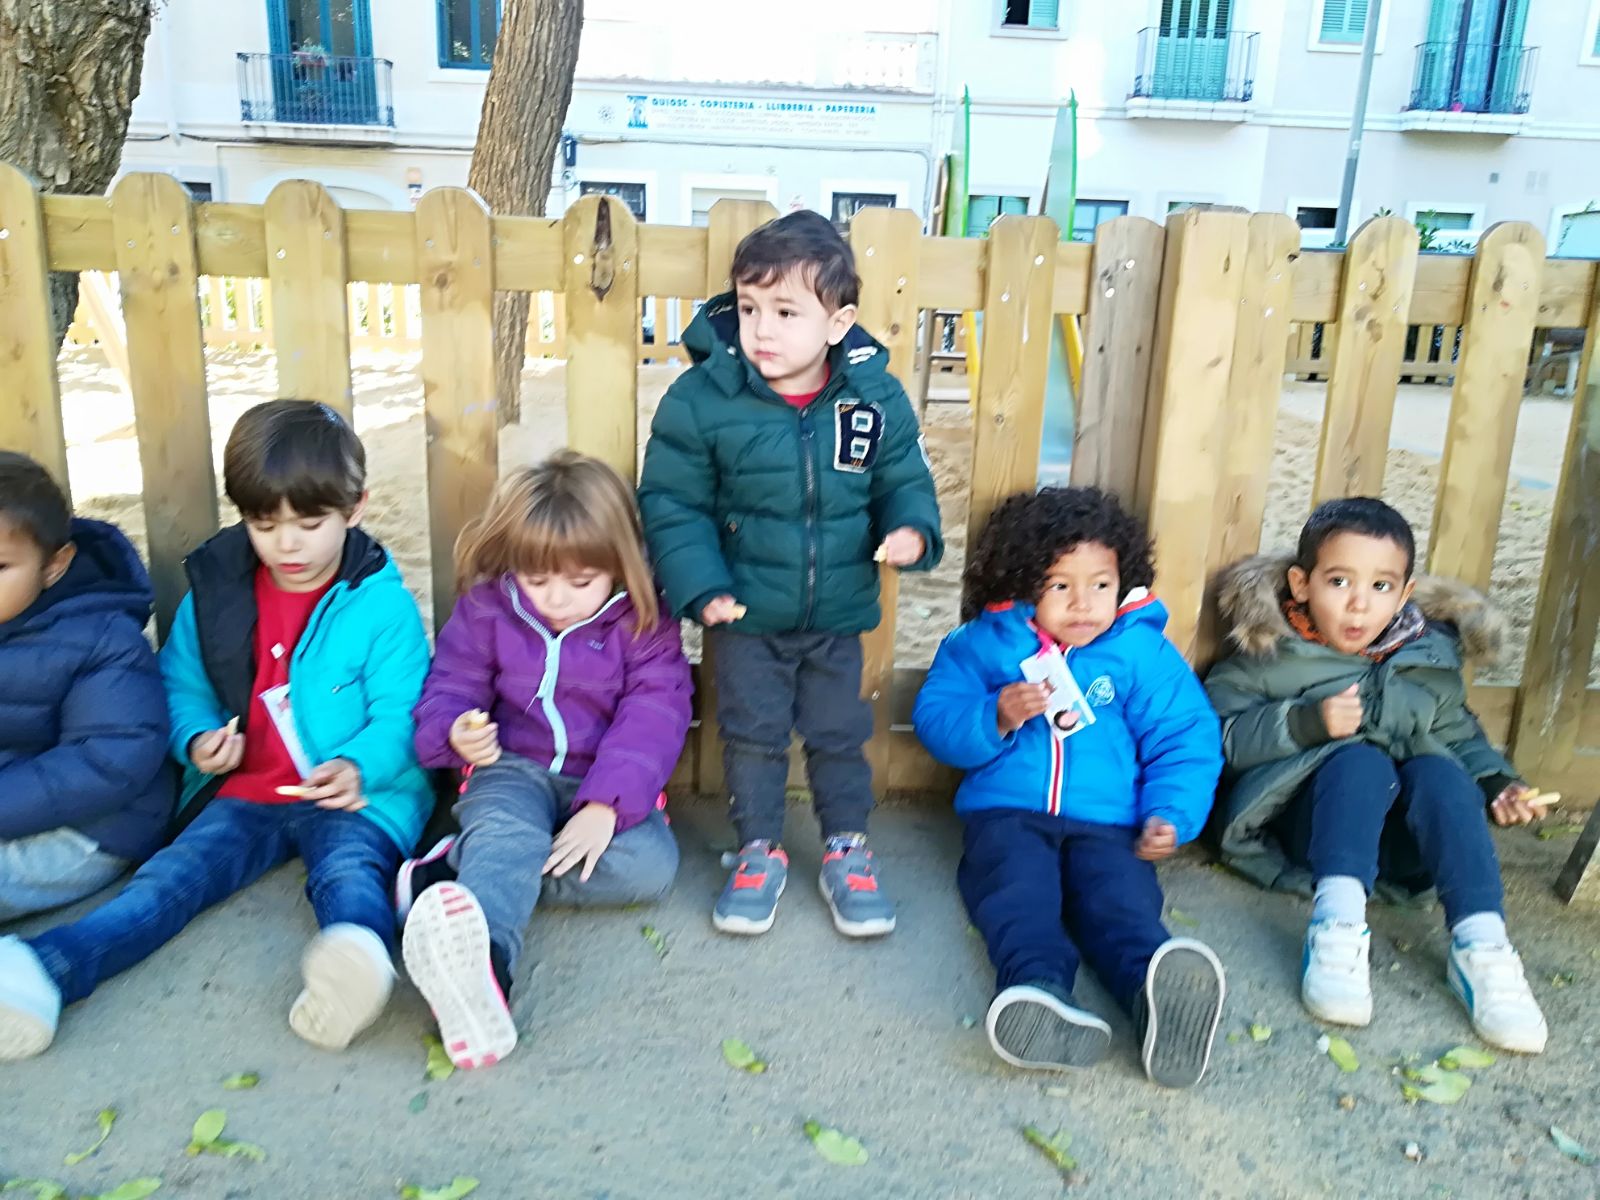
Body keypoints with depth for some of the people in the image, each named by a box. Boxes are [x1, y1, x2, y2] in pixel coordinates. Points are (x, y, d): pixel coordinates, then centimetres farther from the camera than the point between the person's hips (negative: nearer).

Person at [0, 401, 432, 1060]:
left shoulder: (382, 603, -4)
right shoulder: (213, 591, 9)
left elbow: (400, 712, -6)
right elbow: (180, 684, 19)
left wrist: (359, 767, -26)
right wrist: (198, 739, -3)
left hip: (358, 797, -4)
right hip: (243, 794, 5)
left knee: (349, 869, -34)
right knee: (172, 875, -19)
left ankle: (356, 955, -65)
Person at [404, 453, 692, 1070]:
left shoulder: (643, 624, -4)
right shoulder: (485, 609, 1)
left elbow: (652, 720, -13)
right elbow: (448, 690, 4)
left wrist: (607, 806, -27)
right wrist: (456, 732, -22)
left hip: (603, 785, 1)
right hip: (512, 770, 0)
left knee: (651, 864, -29)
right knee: (509, 836, -35)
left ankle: (461, 871, -31)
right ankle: (477, 957, -67)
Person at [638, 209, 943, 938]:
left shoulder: (876, 398, -11)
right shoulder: (701, 398, -16)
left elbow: (904, 480, 3)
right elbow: (671, 502, -9)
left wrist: (911, 530, -18)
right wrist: (699, 586, -17)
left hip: (839, 614, 1)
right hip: (745, 615, -1)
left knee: (839, 734, 15)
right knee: (752, 734, 11)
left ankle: (846, 848, 35)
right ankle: (759, 850, 31)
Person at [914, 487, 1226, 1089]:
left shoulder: (1144, 653, 12)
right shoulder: (982, 644, 11)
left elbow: (1186, 741, 12)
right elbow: (934, 719, 8)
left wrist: (1171, 814, -5)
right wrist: (996, 718, -12)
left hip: (1108, 825, 0)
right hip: (1007, 815, 0)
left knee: (1122, 902, -30)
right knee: (1018, 893, -33)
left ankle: (1159, 996, -57)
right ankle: (1040, 986, -58)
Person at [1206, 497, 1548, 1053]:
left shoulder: (1431, 659, 10)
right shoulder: (1272, 653, -2)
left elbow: (1459, 736, 23)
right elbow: (1221, 731, -11)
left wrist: (1495, 782, 5)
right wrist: (1306, 722, -22)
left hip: (1394, 839, 4)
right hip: (1302, 822, -3)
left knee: (1439, 773, -26)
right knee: (1362, 761, -31)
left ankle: (1479, 945, -33)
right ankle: (1337, 925, -43)